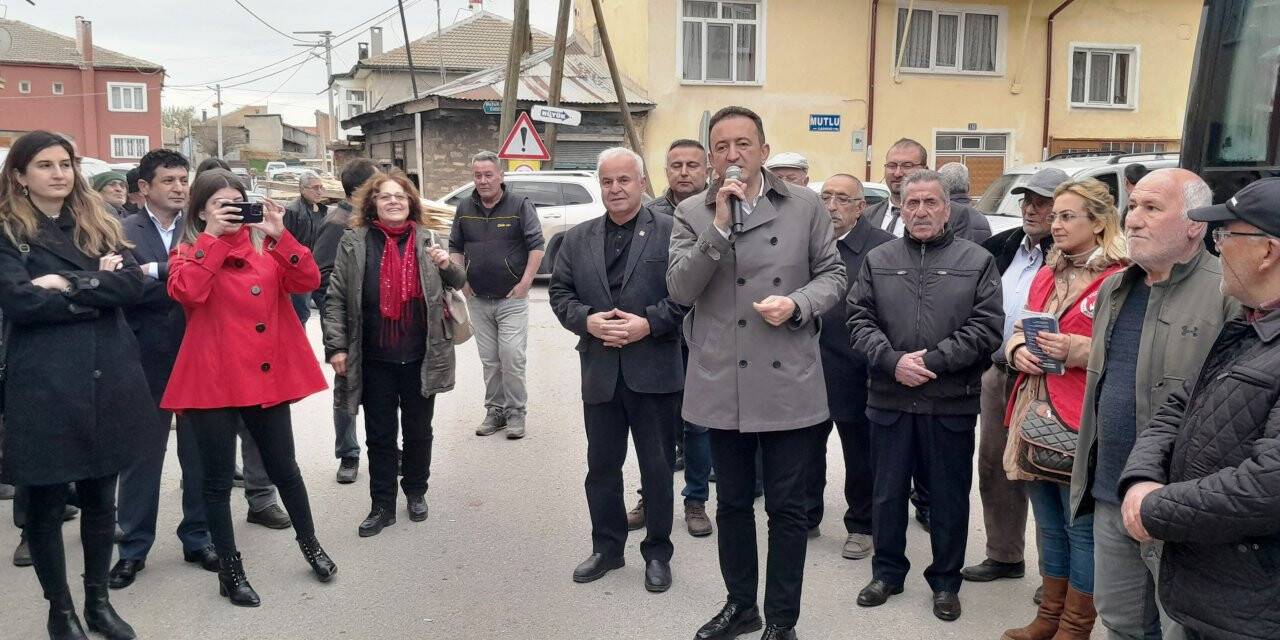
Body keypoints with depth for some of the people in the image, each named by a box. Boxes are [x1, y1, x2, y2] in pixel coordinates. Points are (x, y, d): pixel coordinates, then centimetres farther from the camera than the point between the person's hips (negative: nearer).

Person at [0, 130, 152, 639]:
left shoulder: (98, 226, 12)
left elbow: (133, 284, -4)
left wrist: (67, 286, -14)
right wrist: (97, 292, -11)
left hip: (106, 381, 4)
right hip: (42, 385, -4)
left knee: (101, 498, 13)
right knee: (46, 503, 7)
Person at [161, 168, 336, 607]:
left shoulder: (266, 246, 9)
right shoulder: (189, 253, 1)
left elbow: (307, 281, -6)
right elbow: (187, 293, -21)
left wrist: (279, 235, -14)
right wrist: (213, 237, -17)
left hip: (267, 375, 3)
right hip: (214, 379, -2)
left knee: (283, 468, 14)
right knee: (218, 479, 6)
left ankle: (309, 544, 34)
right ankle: (230, 570, 21)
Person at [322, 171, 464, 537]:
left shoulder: (426, 240, 2)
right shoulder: (354, 243, -2)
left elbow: (458, 283, 12)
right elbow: (335, 299, -1)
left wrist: (446, 265, -10)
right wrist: (336, 346, -8)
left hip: (420, 358, 1)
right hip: (375, 361, -1)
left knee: (418, 431, 15)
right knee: (380, 435, 9)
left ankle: (416, 492, 34)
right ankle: (382, 506, 21)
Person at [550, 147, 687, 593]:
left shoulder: (670, 233, -3)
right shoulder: (577, 239, 9)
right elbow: (560, 293, 8)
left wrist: (648, 324, -18)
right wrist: (587, 321, -10)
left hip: (654, 370, -3)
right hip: (599, 372, 4)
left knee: (657, 467, 8)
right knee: (601, 465, 13)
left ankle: (657, 553, 24)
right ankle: (606, 547, 30)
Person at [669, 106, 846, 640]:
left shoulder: (805, 206, 3)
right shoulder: (691, 214, 2)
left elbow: (832, 274, 6)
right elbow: (679, 290, -8)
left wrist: (798, 304, -14)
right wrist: (719, 225, -17)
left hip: (789, 383, -1)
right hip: (723, 384, 1)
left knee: (786, 507, 8)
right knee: (732, 503, 16)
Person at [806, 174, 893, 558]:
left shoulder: (881, 247, -10)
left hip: (855, 373, -4)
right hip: (808, 370, 4)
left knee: (860, 455, 11)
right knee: (808, 447, 16)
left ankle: (860, 526, 28)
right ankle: (807, 517, 33)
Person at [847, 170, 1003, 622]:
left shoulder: (977, 261, 1)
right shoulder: (877, 260, 8)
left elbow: (986, 327, -6)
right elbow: (859, 320, 2)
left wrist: (933, 361, -14)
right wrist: (892, 360, -14)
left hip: (952, 403, -2)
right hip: (889, 399, 2)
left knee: (949, 496, 9)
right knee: (888, 493, 12)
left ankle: (945, 582, 26)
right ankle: (887, 572, 29)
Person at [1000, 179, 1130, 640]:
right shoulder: (1046, 276, 15)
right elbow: (1021, 330, 21)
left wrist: (1077, 350, -21)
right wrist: (1018, 349, 0)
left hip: (1081, 421, -7)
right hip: (1034, 412, 7)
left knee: (1083, 527, 3)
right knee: (1048, 524, 17)